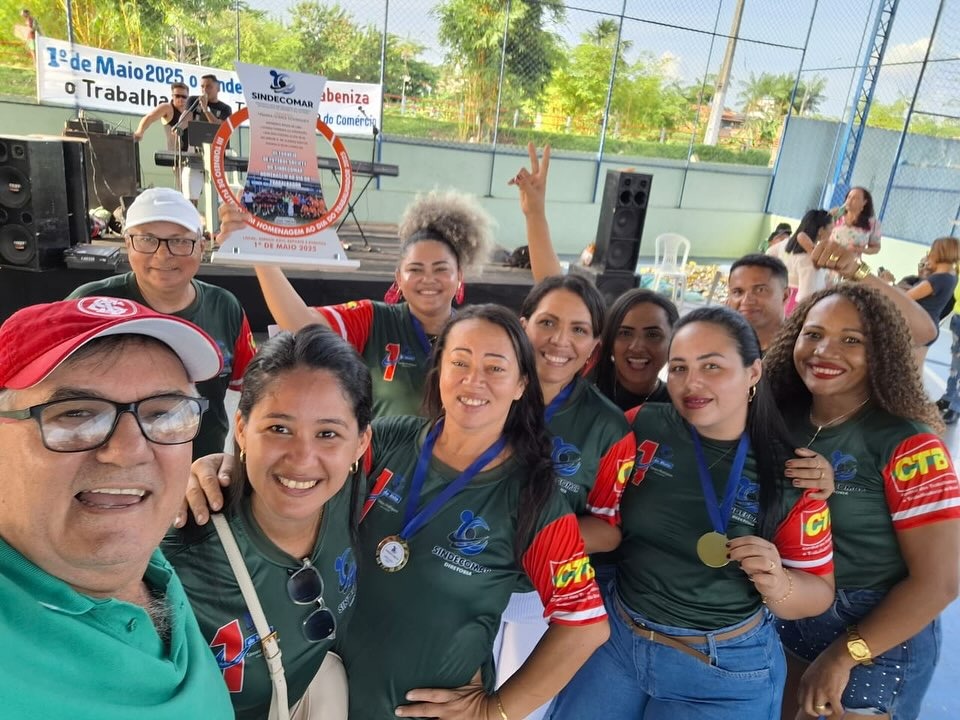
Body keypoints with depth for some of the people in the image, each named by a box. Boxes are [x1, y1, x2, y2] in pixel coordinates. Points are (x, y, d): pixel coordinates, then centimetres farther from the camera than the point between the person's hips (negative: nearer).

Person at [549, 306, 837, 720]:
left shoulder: (790, 476, -12)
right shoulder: (642, 428, -11)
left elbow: (819, 593, -3)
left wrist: (774, 582, -22)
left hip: (726, 670, -1)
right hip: (616, 638, 2)